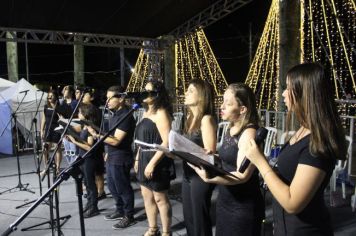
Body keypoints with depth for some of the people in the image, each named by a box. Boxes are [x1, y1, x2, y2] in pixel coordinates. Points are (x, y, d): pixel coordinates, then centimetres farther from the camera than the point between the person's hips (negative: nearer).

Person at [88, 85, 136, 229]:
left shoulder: (126, 116, -21)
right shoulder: (116, 114, 10)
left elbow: (115, 140, -25)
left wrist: (95, 134, -25)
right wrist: (108, 152, 19)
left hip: (120, 159, -10)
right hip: (112, 157, 10)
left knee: (123, 188, 3)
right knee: (112, 187, 20)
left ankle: (129, 217, 19)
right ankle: (120, 211, 36)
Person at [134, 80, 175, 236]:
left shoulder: (161, 113, -16)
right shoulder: (147, 112, 12)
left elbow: (166, 142, -23)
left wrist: (152, 163, -24)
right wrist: (137, 159, 17)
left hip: (156, 163, -9)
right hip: (144, 160, 9)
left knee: (160, 198, 4)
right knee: (147, 196, 16)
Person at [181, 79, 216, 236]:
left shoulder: (207, 119, -15)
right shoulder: (190, 118, 9)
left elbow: (209, 152, -19)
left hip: (200, 175, -8)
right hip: (188, 173, 8)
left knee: (199, 220, 8)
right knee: (188, 219, 19)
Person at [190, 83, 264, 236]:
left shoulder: (249, 133, -21)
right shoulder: (231, 129, 6)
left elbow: (242, 175, -25)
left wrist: (209, 178, -34)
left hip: (243, 207, -8)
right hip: (224, 201, 8)